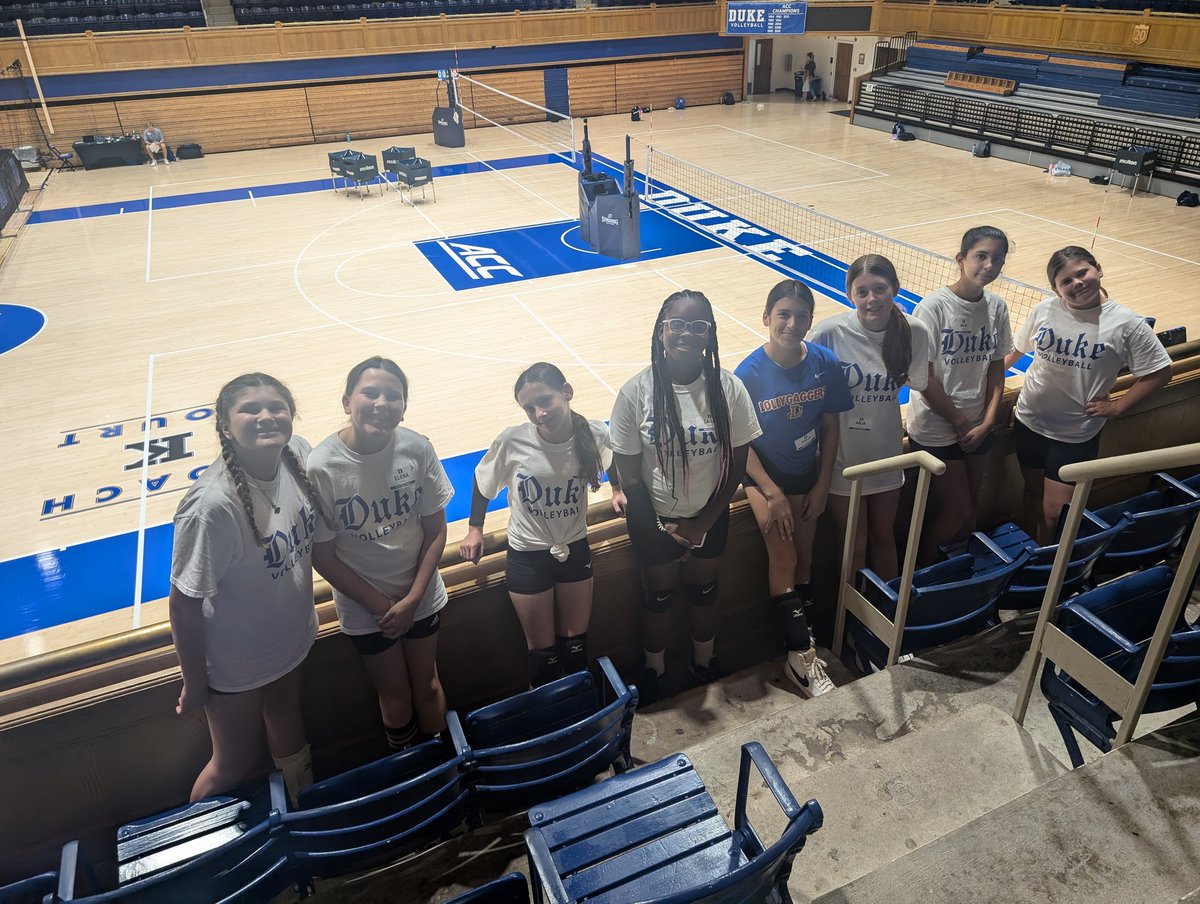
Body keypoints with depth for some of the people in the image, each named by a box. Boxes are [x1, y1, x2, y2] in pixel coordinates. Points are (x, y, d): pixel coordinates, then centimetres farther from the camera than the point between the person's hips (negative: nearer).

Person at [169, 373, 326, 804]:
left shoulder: (297, 453, -17)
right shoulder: (212, 504, -35)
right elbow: (184, 604, -24)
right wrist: (194, 685, -12)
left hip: (292, 635, 6)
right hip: (236, 664, -6)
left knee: (287, 719, 30)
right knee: (235, 763, 16)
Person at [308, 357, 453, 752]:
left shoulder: (417, 448, -17)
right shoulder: (321, 467, -23)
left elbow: (436, 529, -7)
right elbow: (323, 556, -14)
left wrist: (412, 599, -12)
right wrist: (381, 606, -12)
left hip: (421, 597, 2)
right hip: (364, 608, -1)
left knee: (427, 685, 21)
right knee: (395, 697, 17)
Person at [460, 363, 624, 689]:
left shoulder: (595, 435, -19)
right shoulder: (511, 442, -24)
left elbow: (614, 462, 8)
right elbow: (482, 481, -3)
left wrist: (618, 490, -2)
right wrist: (475, 529, 3)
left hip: (575, 550, 2)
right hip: (527, 557, -2)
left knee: (576, 641, 19)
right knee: (542, 649, 12)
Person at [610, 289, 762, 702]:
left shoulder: (728, 389, -17)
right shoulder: (636, 392, -21)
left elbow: (737, 463, -8)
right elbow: (628, 472, -12)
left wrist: (703, 522, -9)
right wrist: (659, 526, -10)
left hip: (708, 517, 2)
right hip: (654, 519, -1)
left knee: (703, 590, 23)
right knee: (659, 595, 20)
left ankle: (704, 663, 50)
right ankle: (654, 668, 46)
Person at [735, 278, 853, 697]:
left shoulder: (824, 363, -12)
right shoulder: (750, 372, -20)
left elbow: (830, 426, -2)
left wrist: (822, 485, -2)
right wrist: (773, 494, -15)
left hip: (808, 473, 3)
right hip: (764, 474, -3)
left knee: (803, 557, 12)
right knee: (783, 557, -13)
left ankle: (802, 638, 29)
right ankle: (801, 656, -3)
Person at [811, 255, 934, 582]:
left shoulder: (915, 332, -12)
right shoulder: (829, 333, -21)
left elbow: (921, 383, 6)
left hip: (887, 453, 3)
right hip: (843, 459, -3)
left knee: (884, 539, 20)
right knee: (854, 546, 12)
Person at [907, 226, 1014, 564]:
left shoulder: (997, 307, 1)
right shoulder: (935, 305, -17)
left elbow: (996, 367, 7)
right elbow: (923, 377, -16)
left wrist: (986, 422, -4)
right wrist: (960, 422, -9)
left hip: (977, 428, 5)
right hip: (936, 429, -5)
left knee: (969, 510, 14)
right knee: (957, 511, 1)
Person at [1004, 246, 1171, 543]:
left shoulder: (1127, 324, -12)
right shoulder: (1045, 310, -3)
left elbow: (1159, 372, -4)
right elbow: (1016, 350, 13)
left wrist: (1117, 406, -8)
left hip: (1076, 434, -3)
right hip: (1028, 421, 3)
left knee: (1055, 514, -4)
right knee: (1033, 491, 20)